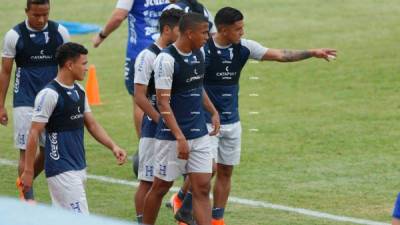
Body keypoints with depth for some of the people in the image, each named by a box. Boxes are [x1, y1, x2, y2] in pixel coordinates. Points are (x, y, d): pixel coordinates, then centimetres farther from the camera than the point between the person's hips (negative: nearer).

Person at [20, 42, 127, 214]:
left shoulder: (79, 91, 12)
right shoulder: (50, 94, -14)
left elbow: (91, 124, 18)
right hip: (61, 172, -8)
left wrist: (113, 146, 2)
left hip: (79, 168, 8)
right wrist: (28, 172, -14)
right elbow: (34, 134, -13)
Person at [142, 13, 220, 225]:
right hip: (173, 137, -7)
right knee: (160, 187, 7)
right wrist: (180, 137, -24)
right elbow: (163, 103, -20)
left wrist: (213, 112, 16)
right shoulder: (166, 59, -17)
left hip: (199, 135, 7)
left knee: (202, 188, 0)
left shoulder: (198, 54, 7)